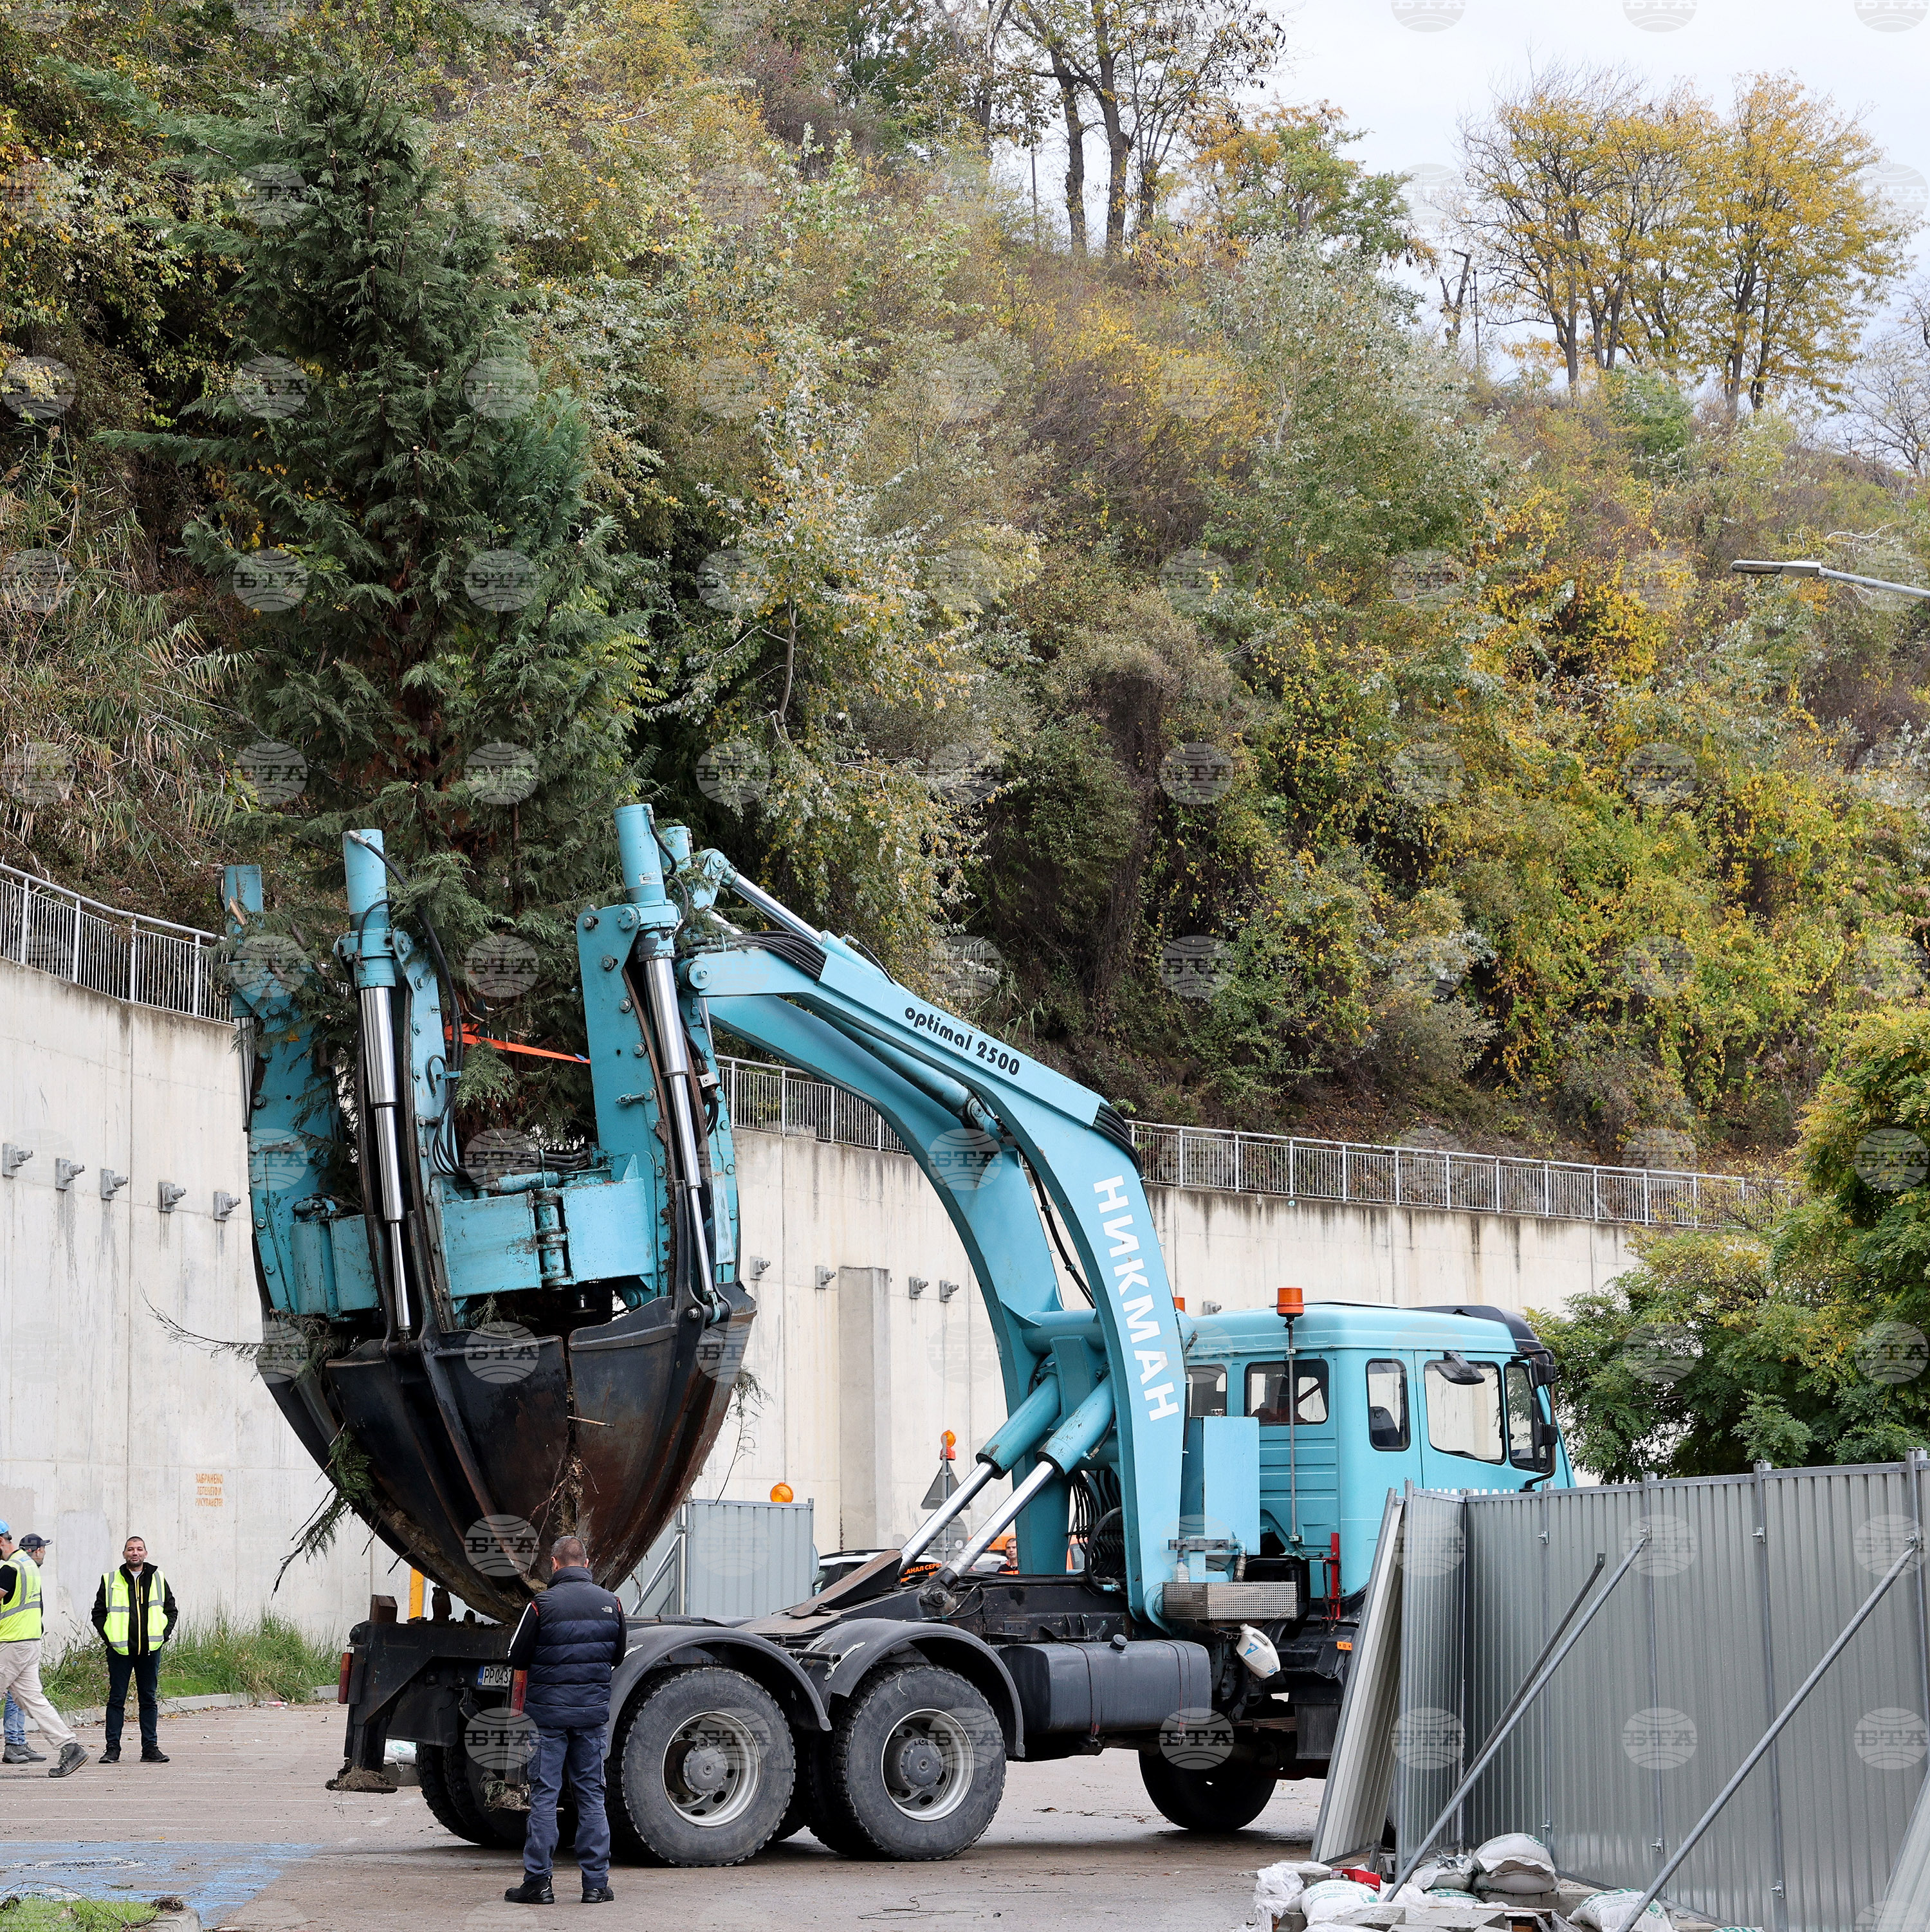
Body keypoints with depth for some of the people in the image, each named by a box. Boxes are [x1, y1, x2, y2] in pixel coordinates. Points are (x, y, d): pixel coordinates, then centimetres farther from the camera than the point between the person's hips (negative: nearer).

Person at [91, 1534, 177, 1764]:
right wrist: (108, 1637, -5)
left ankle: (150, 1748, 9)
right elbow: (98, 1613, 7)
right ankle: (112, 1749, 4)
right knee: (116, 1699, 0)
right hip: (120, 1650, -1)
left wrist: (163, 1634, 1)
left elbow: (172, 1611, 14)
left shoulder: (158, 1580, 10)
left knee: (149, 1699, 5)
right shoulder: (110, 1581, 5)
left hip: (150, 1649, 1)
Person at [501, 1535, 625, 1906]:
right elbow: (619, 1656, 14)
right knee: (591, 1795, 9)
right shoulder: (610, 1603, 2)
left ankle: (537, 1882, 3)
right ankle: (596, 1883, 8)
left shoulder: (543, 1604, -11)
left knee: (544, 1795, 2)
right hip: (594, 1709, 3)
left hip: (550, 1709, -3)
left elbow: (517, 1660, -4)